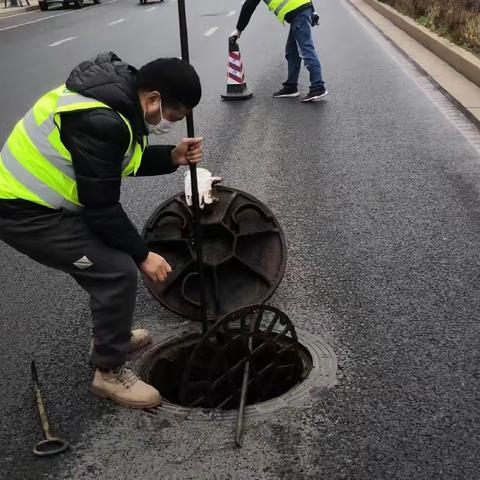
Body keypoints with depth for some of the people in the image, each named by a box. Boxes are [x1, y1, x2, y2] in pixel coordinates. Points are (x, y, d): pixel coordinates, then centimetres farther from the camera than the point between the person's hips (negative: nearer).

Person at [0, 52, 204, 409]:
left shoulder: (122, 93, -1)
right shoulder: (101, 123, -31)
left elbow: (124, 160, 13)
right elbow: (102, 207, -24)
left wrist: (173, 157, -3)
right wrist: (142, 255, -13)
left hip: (37, 194, 10)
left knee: (113, 252, 18)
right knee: (117, 271, -12)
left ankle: (111, 335, 37)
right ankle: (110, 372, 6)